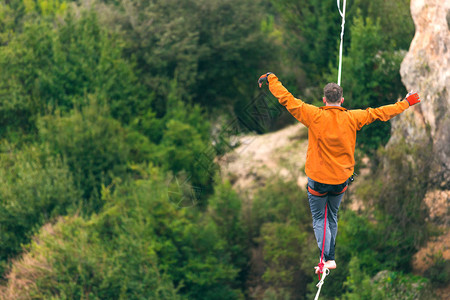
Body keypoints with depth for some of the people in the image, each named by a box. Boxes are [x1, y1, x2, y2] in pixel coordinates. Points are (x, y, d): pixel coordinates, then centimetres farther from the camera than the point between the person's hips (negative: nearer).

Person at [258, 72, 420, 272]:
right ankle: (330, 254, 27)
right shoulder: (352, 118, -7)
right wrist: (405, 104, 16)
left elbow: (287, 99, -14)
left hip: (318, 180, -3)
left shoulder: (315, 116, -15)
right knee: (332, 217, 22)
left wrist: (270, 79, -2)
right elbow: (379, 113, 3)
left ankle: (328, 258, -7)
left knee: (319, 219, 8)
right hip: (341, 181, 3)